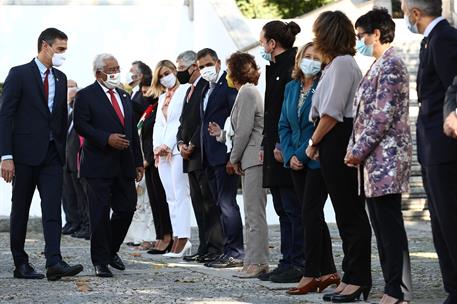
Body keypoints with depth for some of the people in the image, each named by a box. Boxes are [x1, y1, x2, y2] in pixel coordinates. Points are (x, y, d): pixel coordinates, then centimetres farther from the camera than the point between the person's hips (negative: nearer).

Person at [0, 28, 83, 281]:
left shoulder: (60, 79, 12)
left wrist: (63, 150, 12)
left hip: (52, 154, 5)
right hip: (25, 153, -4)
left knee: (53, 209, -8)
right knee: (20, 210, 5)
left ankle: (54, 262, -16)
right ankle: (21, 264, 12)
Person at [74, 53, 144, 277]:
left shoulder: (124, 96, 19)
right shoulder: (86, 96, -2)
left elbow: (133, 131, 20)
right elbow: (81, 125, -12)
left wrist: (138, 162, 15)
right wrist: (106, 139, -21)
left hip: (124, 166, 6)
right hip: (99, 165, -6)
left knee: (127, 209, 6)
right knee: (100, 213, -4)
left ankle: (111, 250, 26)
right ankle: (100, 261, 3)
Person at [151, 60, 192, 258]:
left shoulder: (185, 91, 0)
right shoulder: (162, 97, 23)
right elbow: (158, 124, 19)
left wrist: (168, 145, -13)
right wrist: (157, 147, 2)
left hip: (178, 149, -7)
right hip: (162, 151, 7)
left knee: (180, 194, -11)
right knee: (171, 196, 3)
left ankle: (183, 239, -14)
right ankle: (179, 239, 3)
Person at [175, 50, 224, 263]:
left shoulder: (207, 87, -10)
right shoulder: (190, 90, 21)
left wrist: (192, 145, -14)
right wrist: (181, 143, 5)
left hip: (203, 155, -10)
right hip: (191, 157, 10)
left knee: (209, 202, -9)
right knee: (198, 203, 9)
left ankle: (216, 247, -8)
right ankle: (204, 247, 12)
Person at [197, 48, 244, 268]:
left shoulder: (229, 84, -9)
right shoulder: (207, 89, 20)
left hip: (224, 155, -9)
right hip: (210, 157, 9)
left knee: (227, 203, -10)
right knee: (221, 205, 10)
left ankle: (235, 252, -7)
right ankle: (230, 250, 14)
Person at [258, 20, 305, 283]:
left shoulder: (291, 66, -12)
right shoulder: (276, 68, 18)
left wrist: (281, 145, -20)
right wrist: (266, 146, 17)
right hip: (276, 147, 10)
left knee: (293, 208, -7)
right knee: (283, 209, 10)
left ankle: (298, 265, -5)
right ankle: (288, 263, 12)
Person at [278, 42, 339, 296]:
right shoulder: (291, 88, 12)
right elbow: (284, 125, 12)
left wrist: (303, 154, -13)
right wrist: (290, 155, -1)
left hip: (317, 159, -7)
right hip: (297, 161, 7)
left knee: (310, 214, -10)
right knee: (312, 216, 8)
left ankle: (310, 275, -8)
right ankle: (328, 272, 14)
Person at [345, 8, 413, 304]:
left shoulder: (391, 66, -11)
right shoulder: (377, 67, 19)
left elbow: (383, 116, -18)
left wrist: (359, 150, -14)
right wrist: (355, 149, 12)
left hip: (386, 157, -10)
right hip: (373, 159, 10)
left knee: (390, 225, -9)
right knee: (381, 226, 10)